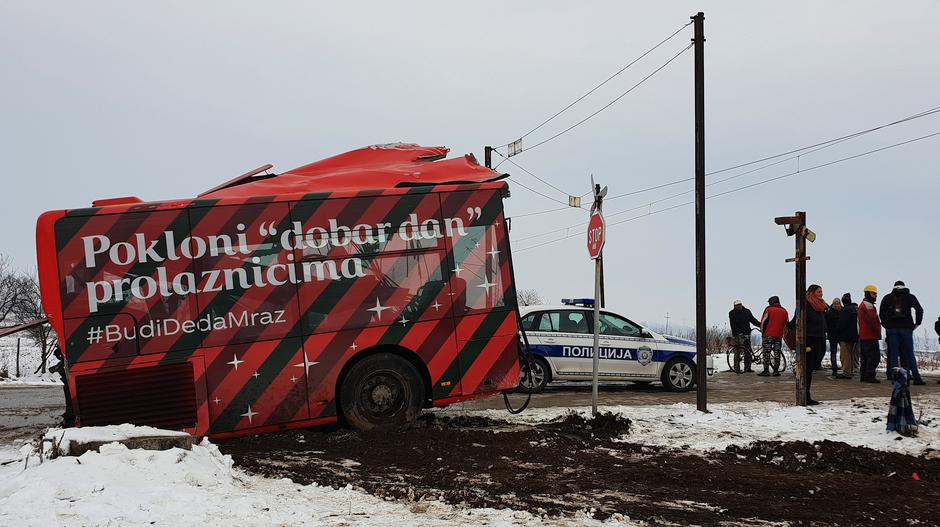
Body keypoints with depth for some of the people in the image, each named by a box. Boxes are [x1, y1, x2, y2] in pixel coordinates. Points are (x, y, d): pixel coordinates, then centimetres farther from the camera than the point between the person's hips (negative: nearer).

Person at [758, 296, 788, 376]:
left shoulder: (768, 309, -4)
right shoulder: (784, 311, 10)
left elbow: (763, 322, -4)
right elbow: (787, 324, 16)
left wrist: (762, 332, 7)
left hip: (768, 335, -4)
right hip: (779, 336, 4)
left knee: (766, 353, 0)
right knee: (777, 353, 9)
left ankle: (766, 370, -4)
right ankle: (776, 371, 6)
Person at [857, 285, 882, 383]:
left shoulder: (862, 305, 21)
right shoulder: (868, 305, -13)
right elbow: (872, 320, -21)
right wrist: (878, 332, -11)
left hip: (863, 336, 11)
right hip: (871, 336, -11)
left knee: (865, 357, 14)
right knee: (874, 357, -10)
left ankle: (863, 375, 16)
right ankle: (869, 376, -14)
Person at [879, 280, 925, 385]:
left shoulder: (887, 298, 10)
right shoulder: (910, 297, 5)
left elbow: (882, 313, 7)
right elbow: (919, 309, -5)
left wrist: (886, 325, 11)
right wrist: (917, 323, 3)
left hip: (892, 329, 1)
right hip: (906, 328, -1)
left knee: (893, 354, 4)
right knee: (910, 354, 1)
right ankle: (916, 378, -3)